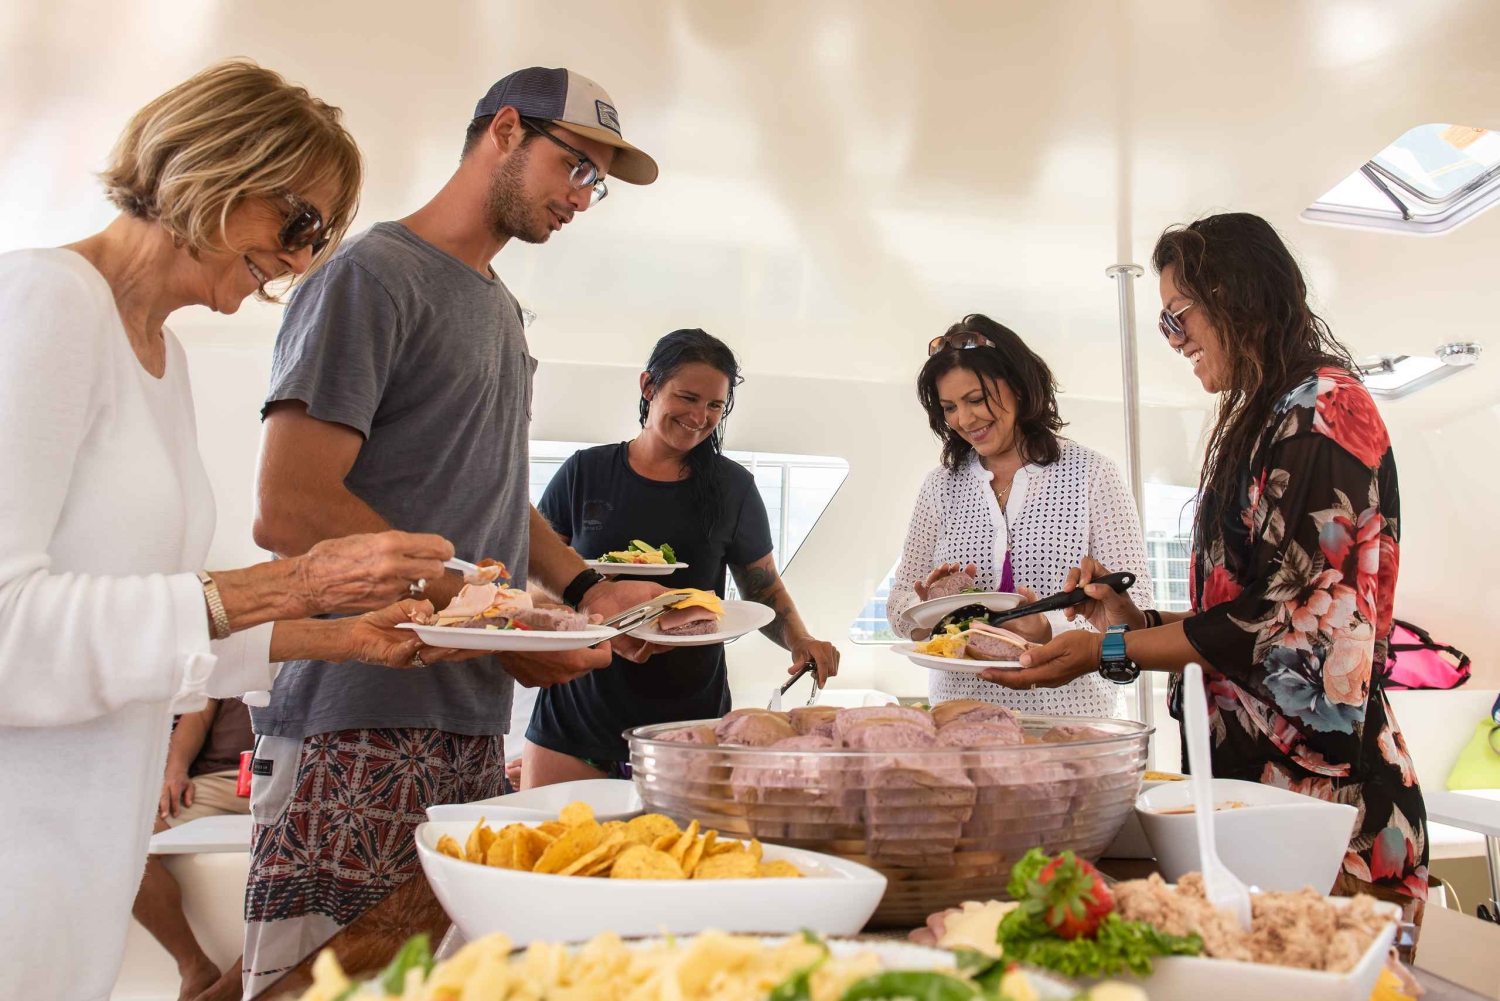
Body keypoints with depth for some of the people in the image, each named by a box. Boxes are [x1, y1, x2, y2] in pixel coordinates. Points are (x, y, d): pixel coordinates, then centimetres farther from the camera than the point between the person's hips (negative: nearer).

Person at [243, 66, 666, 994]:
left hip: (474, 723, 8)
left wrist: (586, 588, 8)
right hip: (360, 725, -7)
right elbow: (291, 510, -15)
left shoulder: (502, 306, 19)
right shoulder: (374, 274, -6)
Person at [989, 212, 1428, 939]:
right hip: (1248, 759, 8)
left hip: (1316, 776, -8)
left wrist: (1109, 651, -15)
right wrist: (1136, 619, 8)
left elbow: (1293, 614, -17)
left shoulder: (1327, 406, -10)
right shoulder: (1259, 422, 17)